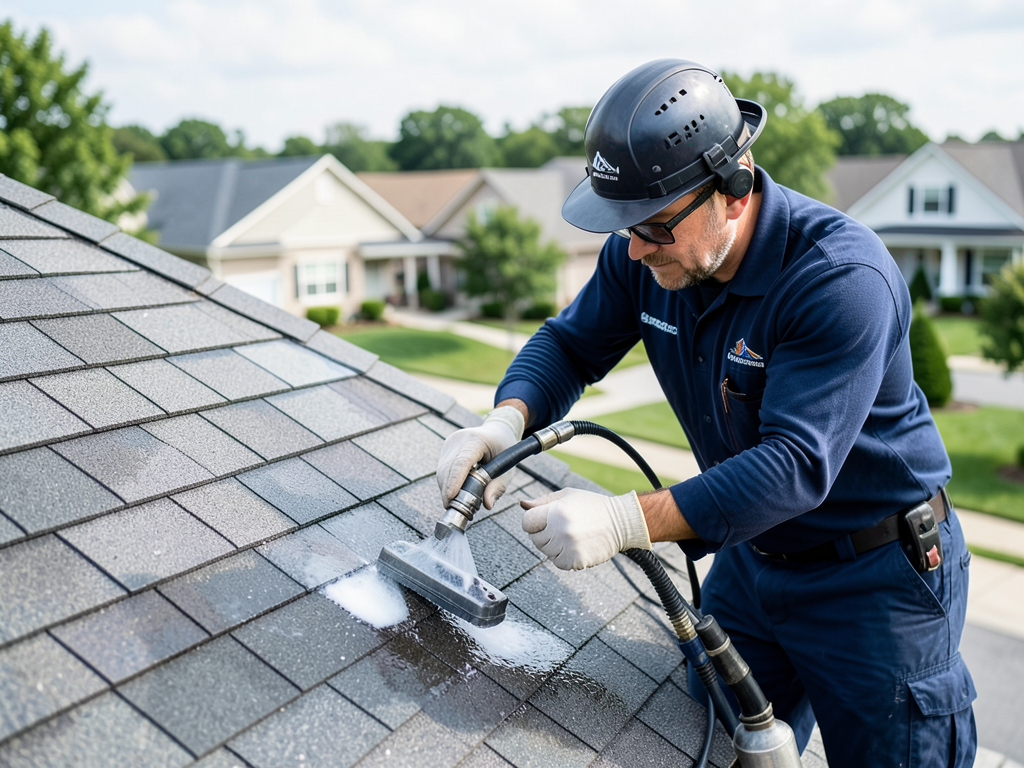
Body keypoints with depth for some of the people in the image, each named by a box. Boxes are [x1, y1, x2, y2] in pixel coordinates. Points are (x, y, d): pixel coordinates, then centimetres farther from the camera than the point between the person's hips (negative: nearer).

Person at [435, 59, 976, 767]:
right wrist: (508, 419, -23)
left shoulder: (843, 277, -31)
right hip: (749, 552, 6)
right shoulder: (643, 253, -11)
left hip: (875, 576, -5)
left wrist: (627, 521, -45)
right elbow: (571, 343, -1)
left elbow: (797, 463, -36)